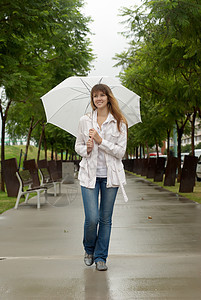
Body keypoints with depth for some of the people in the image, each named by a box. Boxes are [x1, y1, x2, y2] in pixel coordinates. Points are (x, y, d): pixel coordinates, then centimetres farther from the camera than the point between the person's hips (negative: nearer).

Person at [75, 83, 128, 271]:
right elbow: (78, 146, 12)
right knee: (92, 218, -7)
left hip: (110, 175, 0)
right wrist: (86, 149, -10)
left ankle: (100, 256, 21)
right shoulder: (85, 121, 5)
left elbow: (121, 152, -5)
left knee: (106, 218, 5)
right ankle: (89, 250, 23)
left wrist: (100, 141, -15)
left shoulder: (119, 123, 1)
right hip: (89, 174, 0)